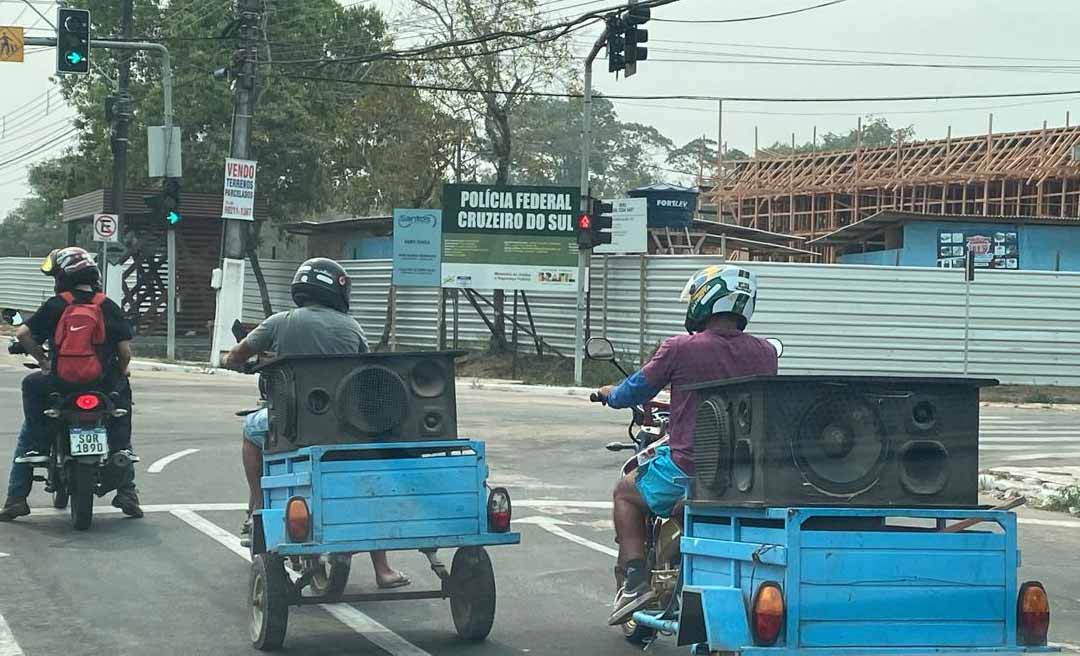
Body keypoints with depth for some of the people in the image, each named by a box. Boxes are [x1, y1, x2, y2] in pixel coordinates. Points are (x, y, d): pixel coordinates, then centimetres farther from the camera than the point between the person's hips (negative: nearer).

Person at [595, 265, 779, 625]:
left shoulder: (681, 348, -11)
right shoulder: (764, 353, 1)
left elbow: (633, 393, 1)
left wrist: (610, 394, 26)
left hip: (686, 468, -4)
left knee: (626, 494, 23)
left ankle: (636, 582, 11)